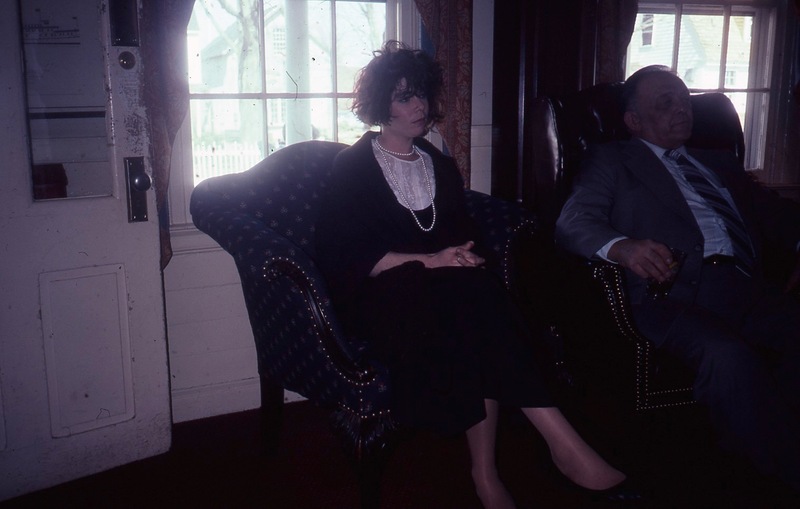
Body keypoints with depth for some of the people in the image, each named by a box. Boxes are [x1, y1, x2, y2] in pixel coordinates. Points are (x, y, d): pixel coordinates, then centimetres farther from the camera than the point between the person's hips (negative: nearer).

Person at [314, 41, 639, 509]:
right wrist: (427, 260, -18)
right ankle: (564, 444, -32)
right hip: (381, 292, -4)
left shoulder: (440, 164, 22)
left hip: (442, 285, 4)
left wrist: (466, 257, -10)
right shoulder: (353, 167, 5)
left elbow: (465, 233, 17)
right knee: (475, 299, -34)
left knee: (479, 294, -33)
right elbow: (341, 254, -7)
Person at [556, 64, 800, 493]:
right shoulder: (612, 160, 18)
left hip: (746, 288, 5)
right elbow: (572, 223, 2)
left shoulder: (719, 163, 34)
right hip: (672, 292, -4)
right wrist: (621, 246, -20)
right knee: (728, 355, -33)